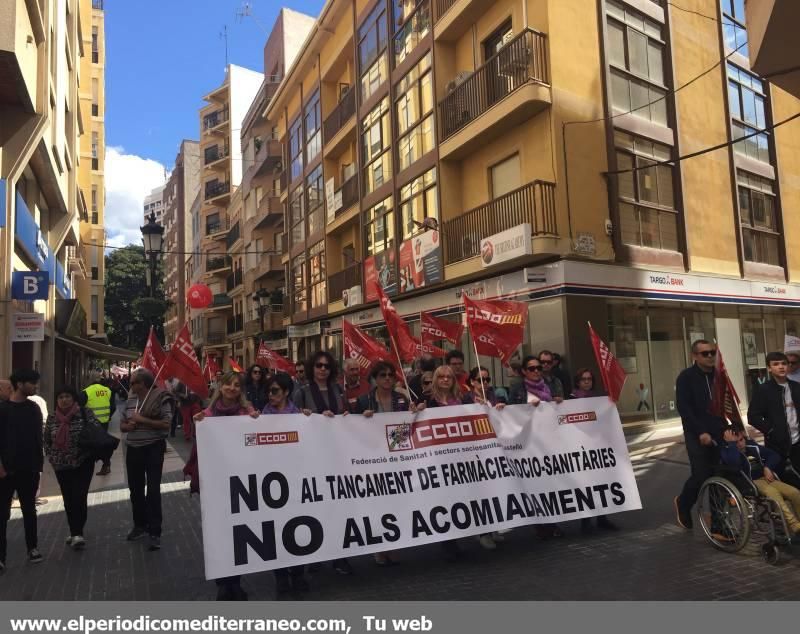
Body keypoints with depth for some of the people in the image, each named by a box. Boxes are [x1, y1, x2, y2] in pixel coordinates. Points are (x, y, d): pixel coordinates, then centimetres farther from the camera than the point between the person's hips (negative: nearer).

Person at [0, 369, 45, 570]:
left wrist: (39, 462, 4)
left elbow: (38, 437, 8)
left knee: (29, 509, 13)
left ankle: (33, 548, 23)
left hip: (30, 469, 3)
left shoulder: (34, 408, 5)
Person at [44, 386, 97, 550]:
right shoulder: (52, 417, 5)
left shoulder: (85, 413, -7)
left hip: (83, 463, -4)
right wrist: (51, 457, 3)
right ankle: (75, 533, 24)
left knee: (79, 497, -9)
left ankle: (77, 533, -3)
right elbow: (46, 440, 13)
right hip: (61, 465, 4)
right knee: (68, 500, 11)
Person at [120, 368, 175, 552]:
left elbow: (166, 424, -18)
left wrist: (142, 420, -21)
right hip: (133, 449, 7)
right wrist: (128, 426, -6)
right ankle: (140, 524, 35)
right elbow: (121, 424, 17)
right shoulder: (130, 400, 7)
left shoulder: (161, 398, -12)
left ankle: (155, 533, 3)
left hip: (153, 449, -6)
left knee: (153, 490, -5)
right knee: (135, 489, 16)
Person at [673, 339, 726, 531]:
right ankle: (682, 504, 20)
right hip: (697, 435, -5)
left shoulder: (719, 375, 10)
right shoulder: (686, 377, -6)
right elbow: (684, 409, -12)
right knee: (701, 475, -7)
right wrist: (700, 432, -17)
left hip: (719, 434, 5)